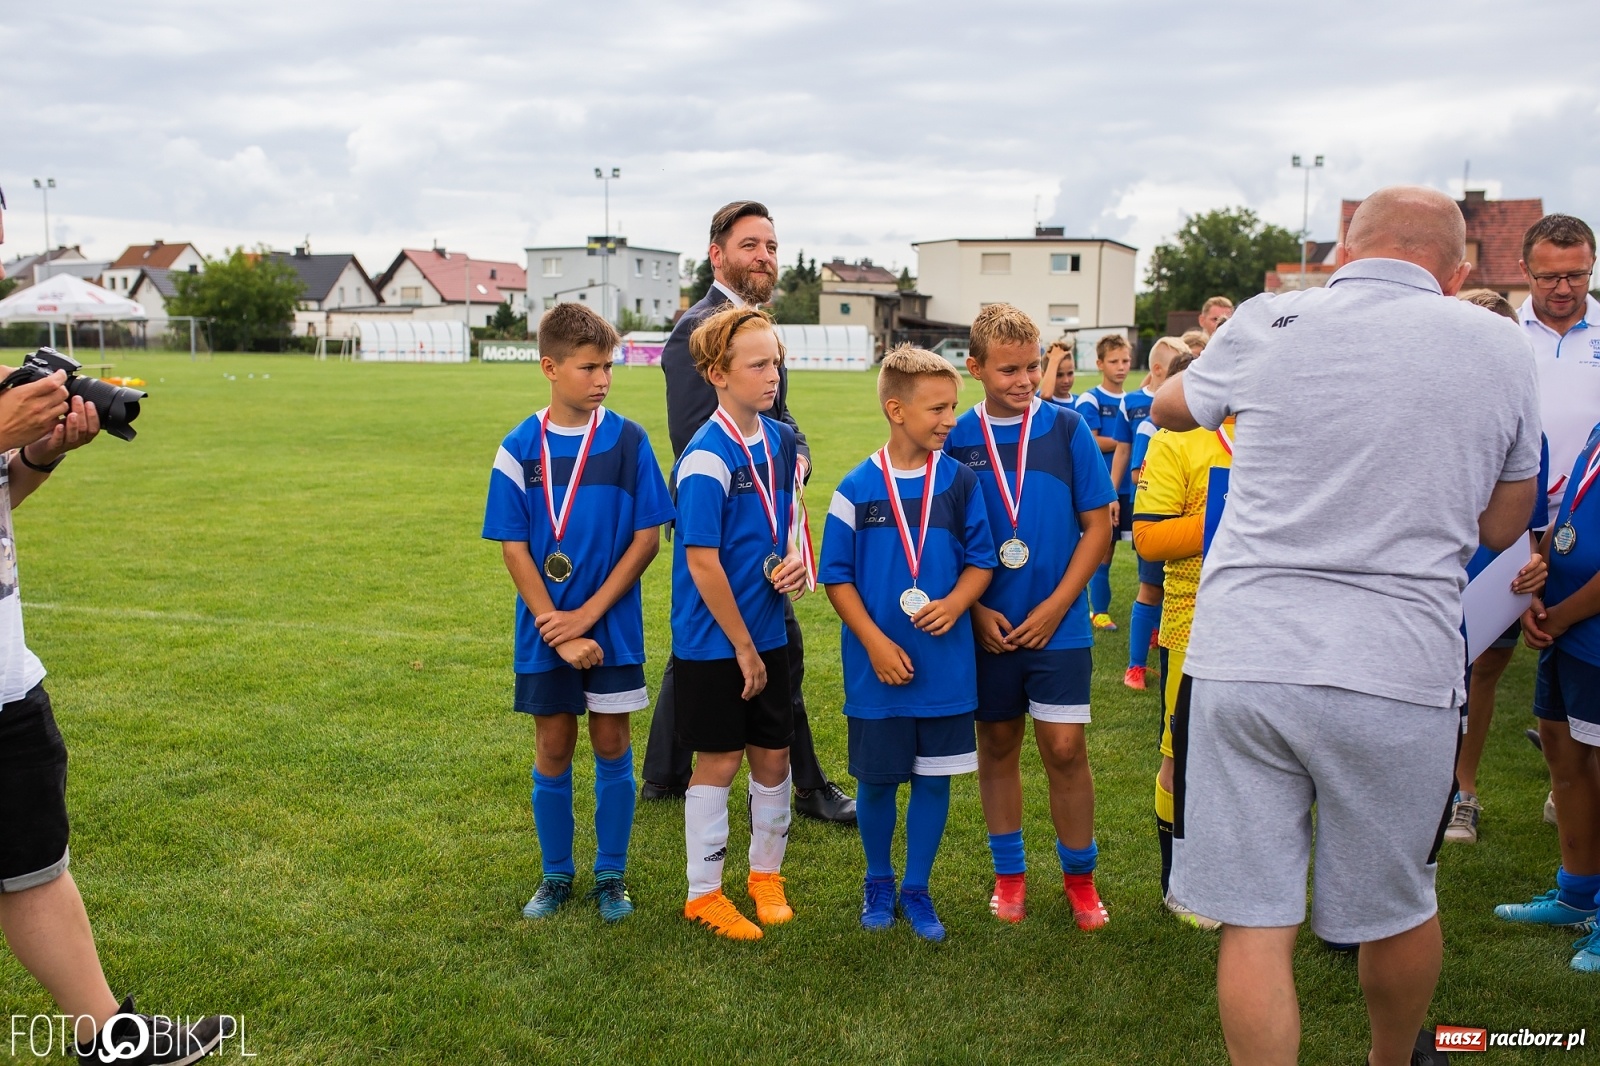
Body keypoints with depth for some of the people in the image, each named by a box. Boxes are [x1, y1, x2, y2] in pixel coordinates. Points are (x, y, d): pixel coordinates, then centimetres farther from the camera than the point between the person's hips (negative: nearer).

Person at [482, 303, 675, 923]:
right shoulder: (520, 449, -4)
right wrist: (558, 631, -12)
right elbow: (514, 550, -5)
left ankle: (611, 876, 24)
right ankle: (556, 875, 27)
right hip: (544, 632, 0)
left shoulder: (629, 442, -5)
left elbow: (646, 539, -6)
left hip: (613, 627, 0)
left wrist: (586, 615, -12)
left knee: (612, 746, 8)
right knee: (553, 752, 10)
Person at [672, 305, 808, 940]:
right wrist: (742, 646, -15)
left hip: (767, 633, 6)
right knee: (718, 762, 5)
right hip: (713, 643, -6)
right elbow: (701, 561, -20)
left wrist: (794, 559, -4)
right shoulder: (706, 458, -19)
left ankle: (766, 874, 34)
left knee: (773, 755, 14)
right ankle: (703, 894, 21)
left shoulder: (780, 441, 3)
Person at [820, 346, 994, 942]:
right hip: (878, 667, -1)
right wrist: (875, 642, -12)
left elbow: (980, 560, 5)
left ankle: (917, 889, 28)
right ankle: (878, 883, 33)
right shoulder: (857, 489, -6)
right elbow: (837, 578, -3)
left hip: (946, 664, 2)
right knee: (877, 779, 11)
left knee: (934, 778, 10)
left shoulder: (959, 481, -1)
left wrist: (955, 602, -15)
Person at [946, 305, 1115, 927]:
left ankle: (1080, 876, 18)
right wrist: (976, 610, -6)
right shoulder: (956, 440, 0)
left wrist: (1055, 607, -8)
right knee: (997, 746, 11)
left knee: (1064, 748, -2)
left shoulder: (1066, 429, -3)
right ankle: (1009, 874, 27)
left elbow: (1098, 525, -1)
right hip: (987, 628, 1)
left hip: (1058, 624, -1)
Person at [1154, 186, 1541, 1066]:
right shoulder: (1500, 348, 3)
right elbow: (1503, 527, 13)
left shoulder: (1268, 323, 2)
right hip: (1400, 671, 2)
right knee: (1400, 909, 22)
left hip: (1240, 658, -1)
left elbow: (1167, 408, 22)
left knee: (1254, 922, 6)